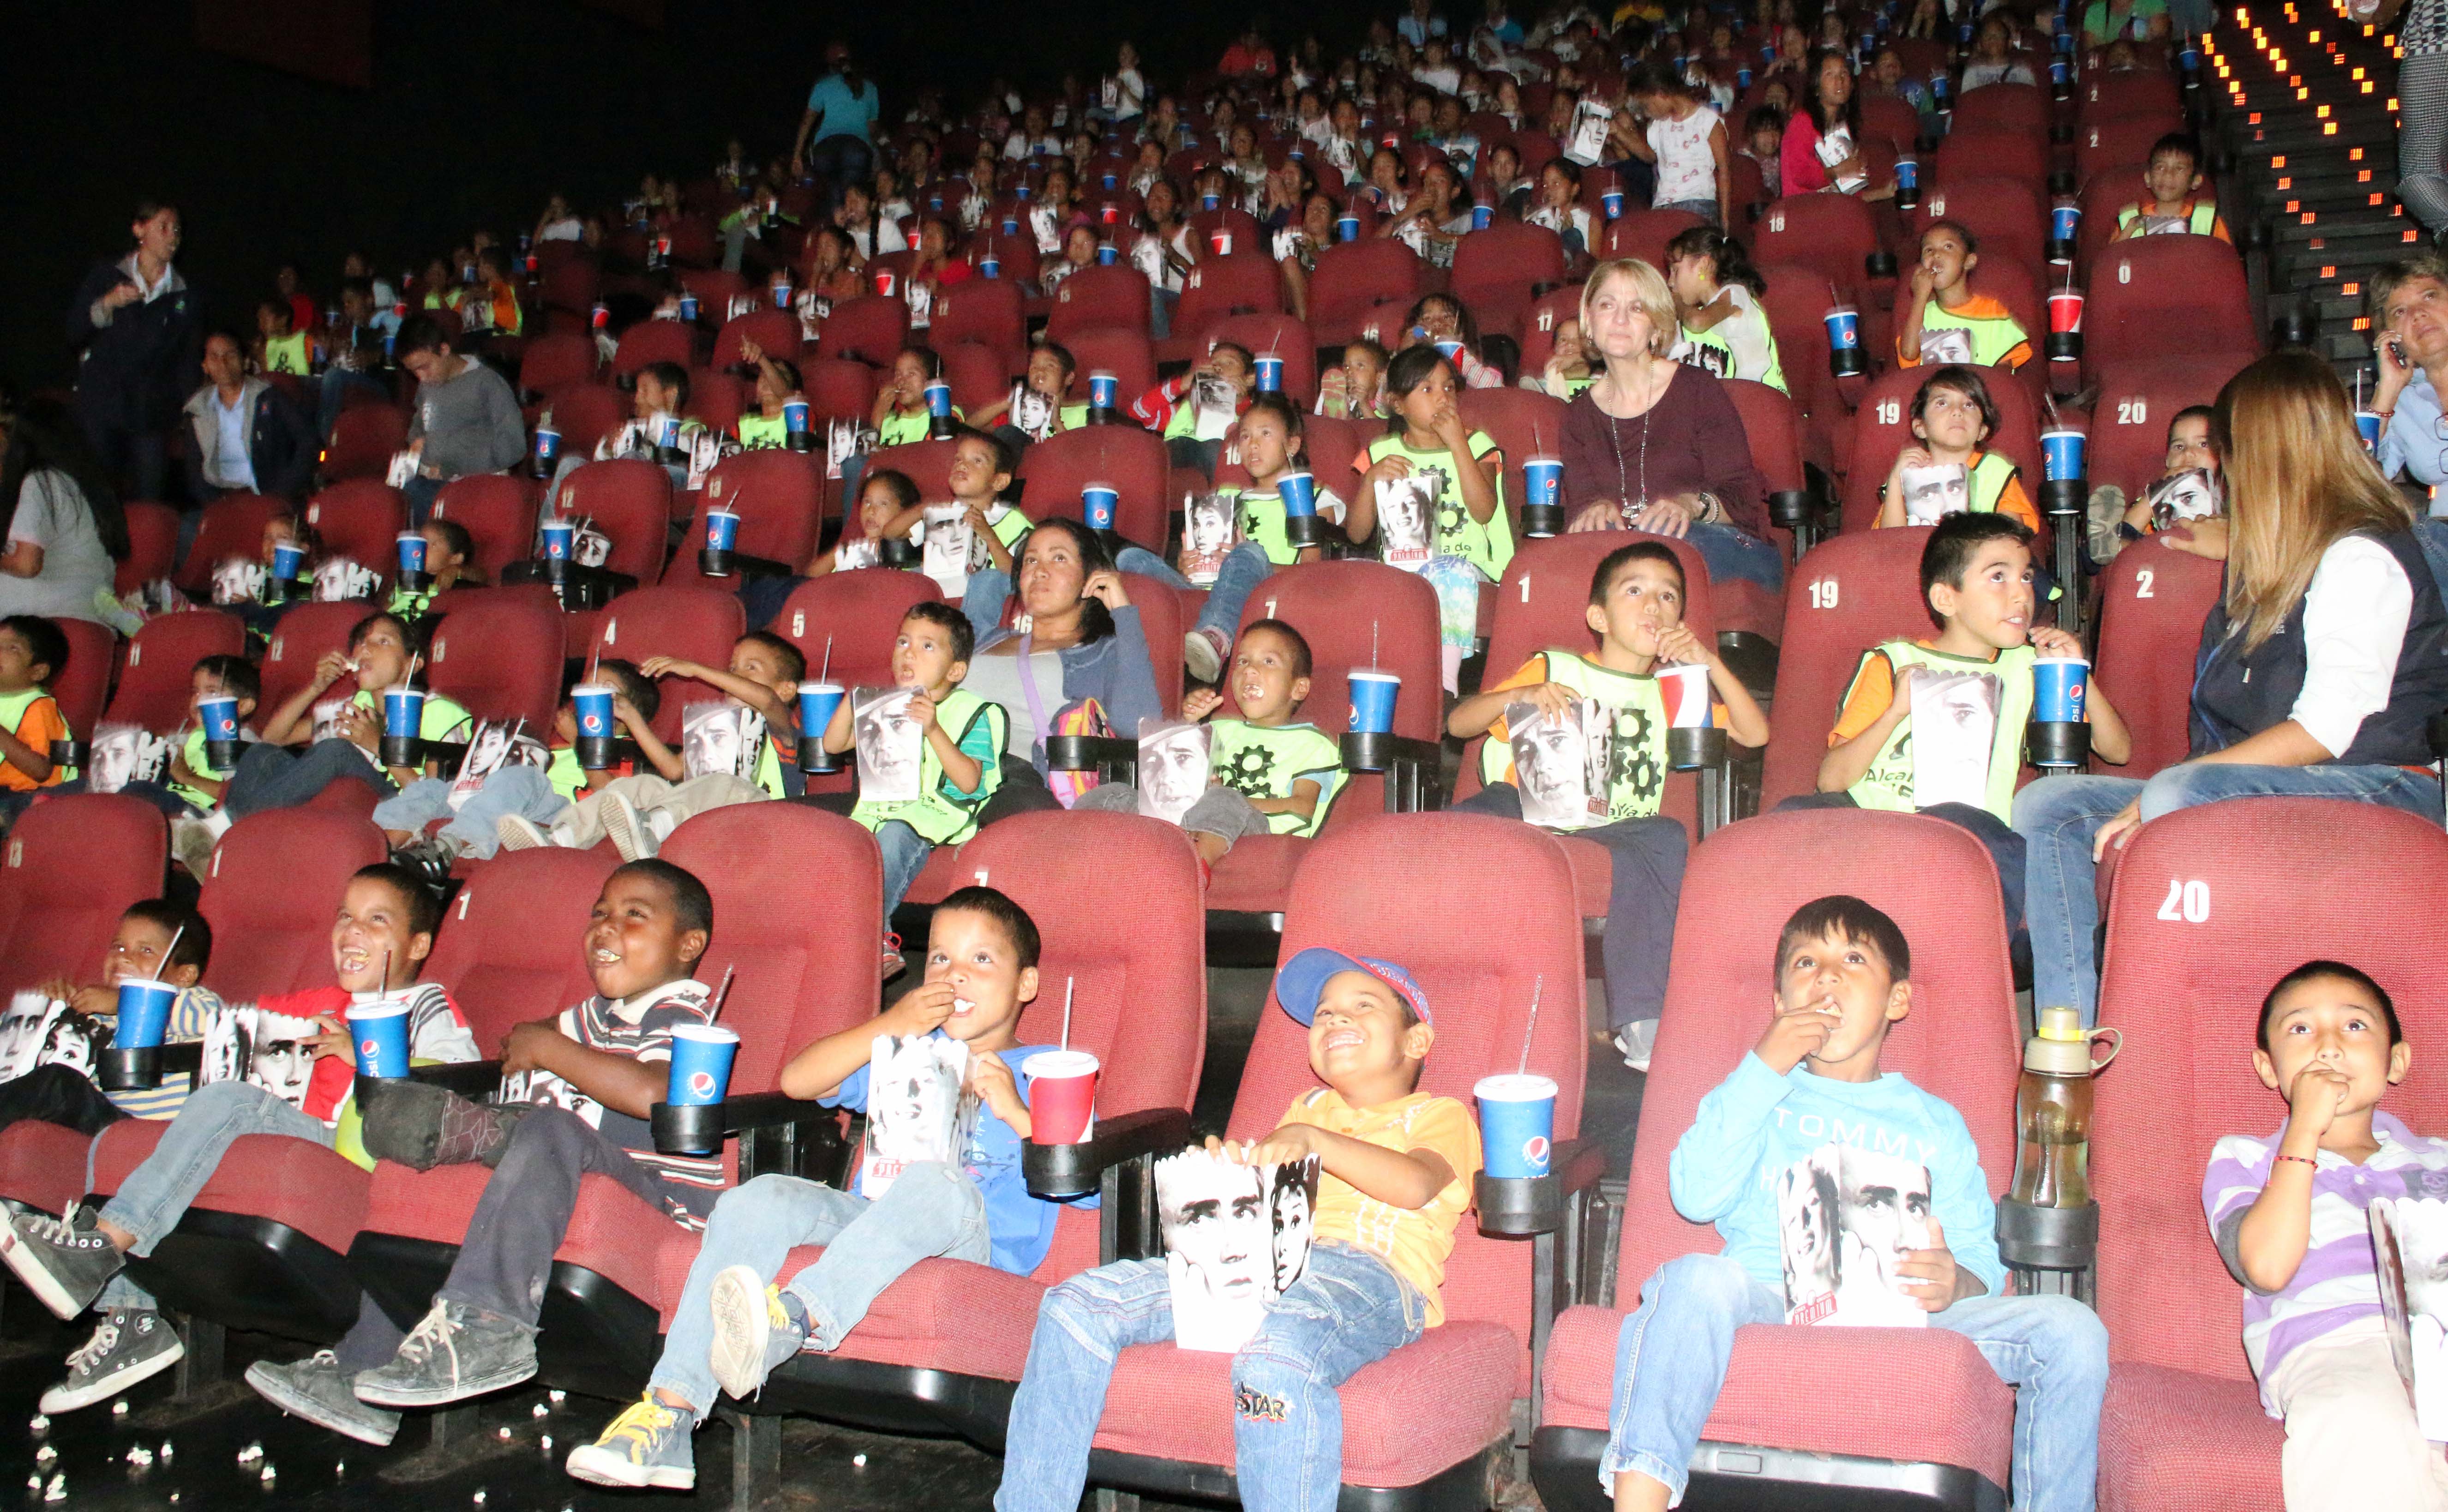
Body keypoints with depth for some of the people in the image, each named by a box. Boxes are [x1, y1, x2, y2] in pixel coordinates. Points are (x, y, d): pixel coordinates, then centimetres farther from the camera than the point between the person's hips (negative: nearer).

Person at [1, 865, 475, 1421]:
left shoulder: (431, 1010, 7)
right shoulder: (324, 1005, 30)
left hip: (355, 1150, -8)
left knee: (230, 1099, -31)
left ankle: (103, 1244, -30)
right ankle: (130, 1317, -9)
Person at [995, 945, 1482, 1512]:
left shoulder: (1440, 1115, 16)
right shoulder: (1310, 1106, 36)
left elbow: (1415, 1185, -6)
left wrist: (1313, 1141, -18)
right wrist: (1228, 1170, 2)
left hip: (1365, 1271, -6)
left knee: (1274, 1357, -42)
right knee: (1076, 1305, -12)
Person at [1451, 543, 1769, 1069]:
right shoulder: (1552, 668, 12)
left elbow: (1755, 734, 12)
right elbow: (1458, 723, 5)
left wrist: (1711, 664, 3)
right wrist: (1521, 695, -13)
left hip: (1618, 829, 2)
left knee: (1664, 837, -30)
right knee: (1476, 813, -33)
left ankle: (1642, 1021, -33)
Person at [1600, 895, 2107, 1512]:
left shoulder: (1936, 1122, 25)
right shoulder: (1754, 1094, 23)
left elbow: (1984, 1264, 15)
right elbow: (1696, 1197, 3)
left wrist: (1955, 1283, -11)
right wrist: (1763, 1070, 0)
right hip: (1769, 1300, -2)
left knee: (2071, 1327, -18)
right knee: (1697, 1279, -35)